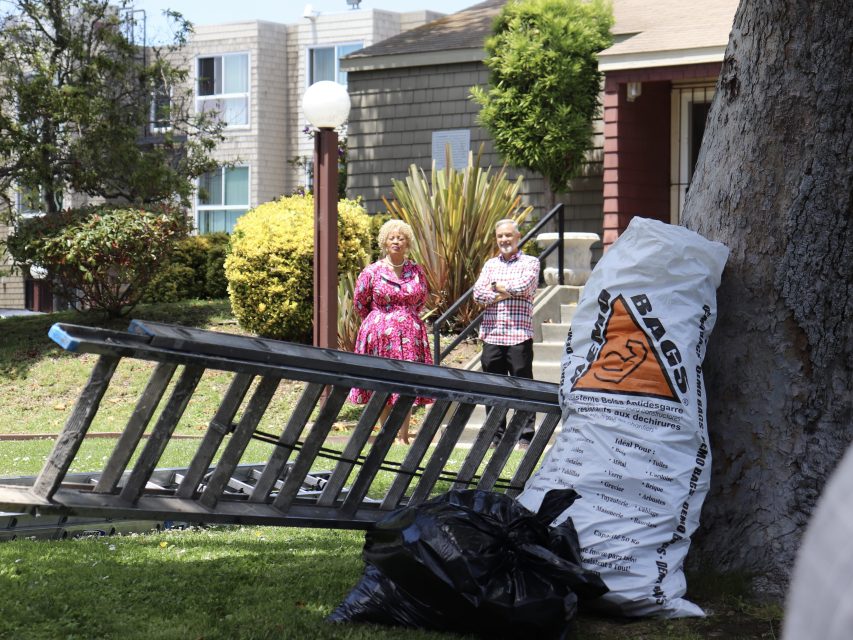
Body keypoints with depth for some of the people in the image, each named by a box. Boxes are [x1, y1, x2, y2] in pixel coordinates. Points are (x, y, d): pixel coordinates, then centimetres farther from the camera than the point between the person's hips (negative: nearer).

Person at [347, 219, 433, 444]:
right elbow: (360, 302, 9)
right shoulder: (372, 272, -2)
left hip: (410, 334, 2)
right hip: (380, 334, -1)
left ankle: (403, 436, 1)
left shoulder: (417, 271, 6)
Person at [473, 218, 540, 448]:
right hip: (492, 335, 4)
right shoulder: (490, 264, 16)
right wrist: (505, 294, -8)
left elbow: (522, 287, -13)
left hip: (519, 335, -4)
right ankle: (496, 435, 14)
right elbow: (478, 293, 3)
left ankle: (525, 435, 2)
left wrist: (496, 287, 0)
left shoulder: (530, 263, 5)